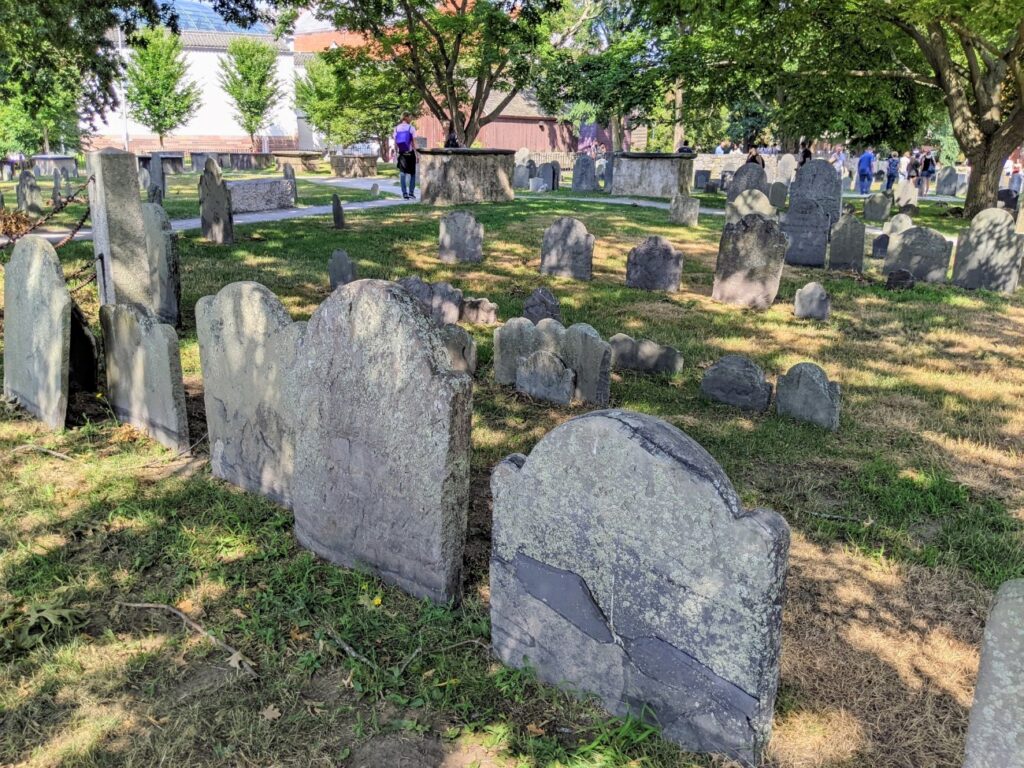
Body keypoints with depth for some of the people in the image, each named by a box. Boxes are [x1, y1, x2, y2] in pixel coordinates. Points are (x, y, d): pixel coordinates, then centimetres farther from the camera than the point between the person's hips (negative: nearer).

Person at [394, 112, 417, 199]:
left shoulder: (397, 128, 3)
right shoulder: (411, 128, -7)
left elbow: (395, 143, 3)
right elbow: (414, 143, -9)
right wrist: (416, 154, -5)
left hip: (401, 153, 3)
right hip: (410, 153, -3)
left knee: (402, 173, 7)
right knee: (412, 173, 8)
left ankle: (404, 193, 2)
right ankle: (411, 193, 3)